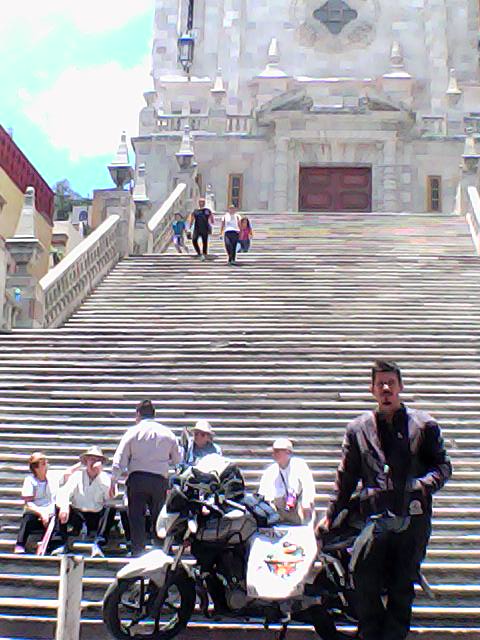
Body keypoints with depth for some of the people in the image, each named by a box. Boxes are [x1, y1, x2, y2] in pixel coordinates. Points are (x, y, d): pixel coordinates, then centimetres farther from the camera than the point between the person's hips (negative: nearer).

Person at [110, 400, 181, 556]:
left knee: (136, 516, 4)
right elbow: (177, 459, 13)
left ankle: (138, 551, -1)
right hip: (160, 479, 2)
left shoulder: (133, 432, 1)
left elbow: (119, 458, -1)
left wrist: (113, 481, 5)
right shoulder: (168, 433, 7)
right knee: (158, 517, 10)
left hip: (137, 479, -2)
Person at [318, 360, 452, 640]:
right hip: (376, 516, 1)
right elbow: (346, 476, 16)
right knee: (365, 580, -8)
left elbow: (443, 465, 9)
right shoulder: (358, 429, 13)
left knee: (403, 585, 4)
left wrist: (425, 484, -11)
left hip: (414, 515, 0)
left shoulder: (424, 425, 9)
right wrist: (331, 515, 14)